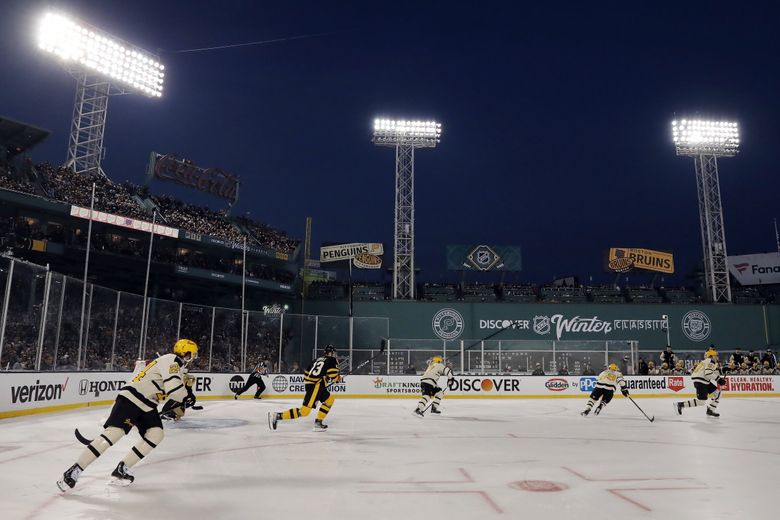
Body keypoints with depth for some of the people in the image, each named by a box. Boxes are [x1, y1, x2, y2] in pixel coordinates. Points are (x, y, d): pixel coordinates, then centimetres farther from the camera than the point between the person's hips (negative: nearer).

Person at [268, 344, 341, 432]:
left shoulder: (318, 359, 23)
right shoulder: (332, 360, 0)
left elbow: (307, 372, 22)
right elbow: (333, 375, -14)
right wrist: (339, 378, 8)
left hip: (310, 384, 9)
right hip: (315, 386, -9)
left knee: (330, 400, 20)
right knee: (304, 411, -12)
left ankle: (318, 422, 14)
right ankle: (278, 416, -15)